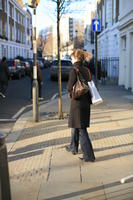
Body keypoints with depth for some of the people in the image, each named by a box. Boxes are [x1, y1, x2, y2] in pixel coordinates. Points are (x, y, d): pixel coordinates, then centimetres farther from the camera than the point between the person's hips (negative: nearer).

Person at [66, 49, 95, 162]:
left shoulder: (74, 71, -16)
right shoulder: (86, 70, 8)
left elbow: (70, 88, -16)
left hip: (77, 103, -8)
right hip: (86, 102, 8)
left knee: (81, 129, -3)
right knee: (75, 125, 23)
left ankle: (89, 156, -1)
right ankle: (73, 147, 39)